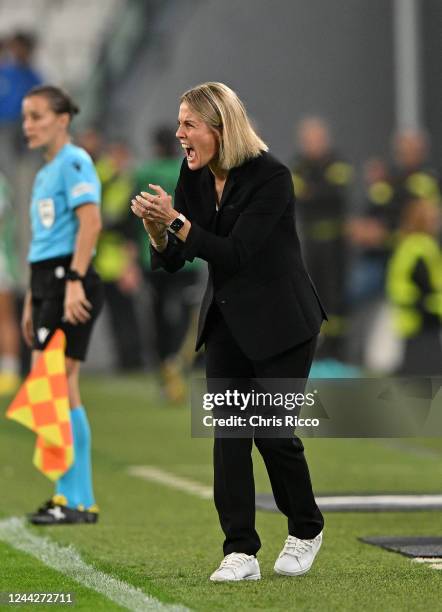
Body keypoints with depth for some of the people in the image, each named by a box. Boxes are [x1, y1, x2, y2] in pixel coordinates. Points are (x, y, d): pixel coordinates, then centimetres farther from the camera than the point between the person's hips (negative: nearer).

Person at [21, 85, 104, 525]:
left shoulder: (74, 162, -7)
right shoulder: (44, 174, 21)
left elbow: (90, 222, -19)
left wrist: (75, 281, -25)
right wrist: (31, 301, 22)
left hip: (68, 279, -9)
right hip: (46, 279, 9)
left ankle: (75, 500, -10)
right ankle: (76, 499, 10)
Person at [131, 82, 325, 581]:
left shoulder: (270, 176, -19)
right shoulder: (194, 177, 0)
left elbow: (236, 253, -25)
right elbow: (172, 260, 1)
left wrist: (176, 221, -29)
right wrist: (155, 227, -19)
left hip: (279, 321, -6)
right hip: (226, 319, 6)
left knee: (273, 431, -2)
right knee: (228, 431, -3)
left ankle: (305, 530, 22)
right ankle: (240, 552, -2)